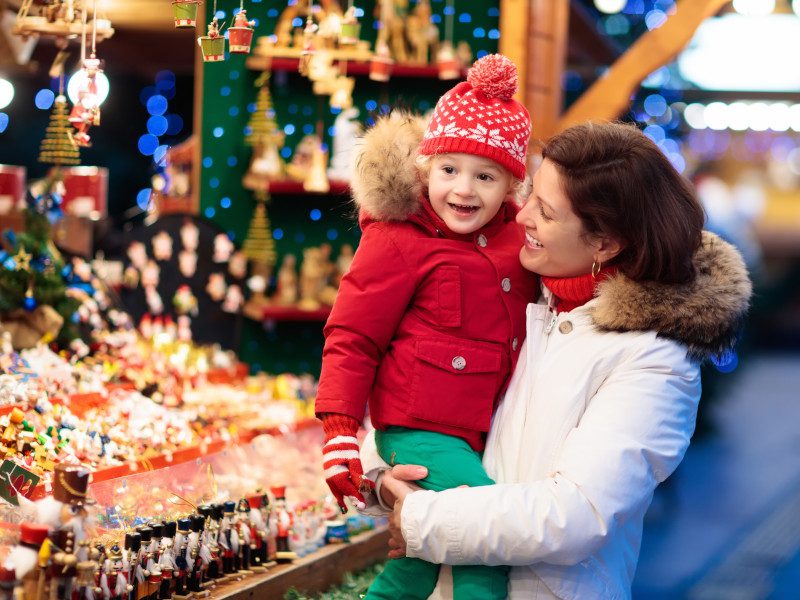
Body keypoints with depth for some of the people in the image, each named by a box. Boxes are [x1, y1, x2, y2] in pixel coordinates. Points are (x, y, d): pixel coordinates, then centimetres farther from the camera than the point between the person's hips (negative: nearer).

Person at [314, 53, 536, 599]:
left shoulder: (516, 236, 6)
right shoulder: (397, 242, -11)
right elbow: (352, 339, -8)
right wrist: (339, 429, -13)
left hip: (480, 432, 7)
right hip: (422, 430, -7)